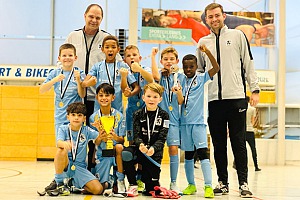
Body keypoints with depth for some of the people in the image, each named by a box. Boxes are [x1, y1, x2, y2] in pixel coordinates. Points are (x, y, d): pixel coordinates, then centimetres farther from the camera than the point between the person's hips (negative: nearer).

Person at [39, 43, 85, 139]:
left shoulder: (79, 73, 0)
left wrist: (78, 80, -18)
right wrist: (55, 79, -19)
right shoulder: (55, 73, 3)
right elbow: (42, 90, -5)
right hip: (60, 116, 1)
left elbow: (82, 95, -4)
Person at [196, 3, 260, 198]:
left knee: (238, 142, -1)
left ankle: (244, 183, 3)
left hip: (236, 96, -3)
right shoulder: (203, 42, 15)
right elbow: (199, 70, 19)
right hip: (214, 99, 3)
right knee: (219, 143, 6)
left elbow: (248, 63, 5)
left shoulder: (237, 35, 7)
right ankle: (223, 182, 14)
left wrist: (255, 89, -2)